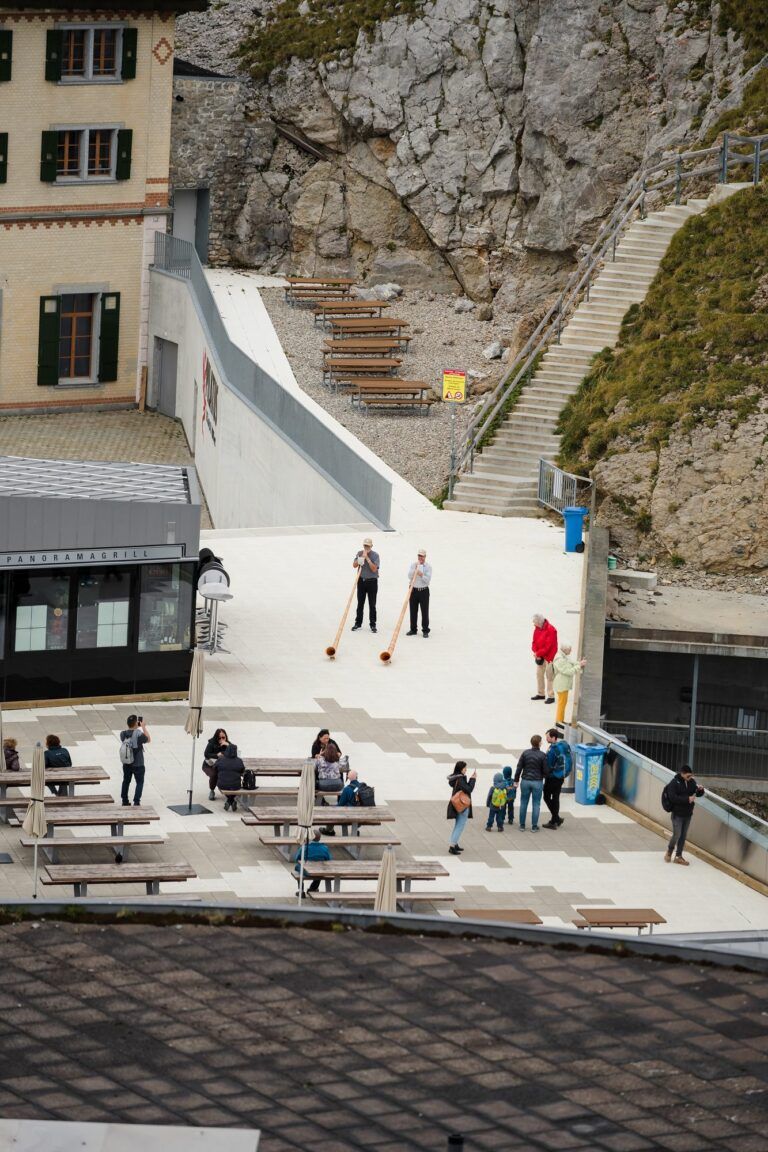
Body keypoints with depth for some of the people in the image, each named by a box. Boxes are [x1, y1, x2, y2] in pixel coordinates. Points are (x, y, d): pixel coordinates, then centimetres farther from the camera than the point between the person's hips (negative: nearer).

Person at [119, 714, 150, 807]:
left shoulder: (123, 733, -7)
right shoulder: (138, 734, -21)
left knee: (126, 781, 19)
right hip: (138, 764, -5)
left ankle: (124, 801, 26)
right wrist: (143, 727, -4)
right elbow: (148, 740, -6)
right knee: (140, 782, 7)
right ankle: (136, 802, -1)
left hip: (126, 764, 5)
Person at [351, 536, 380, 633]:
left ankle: (373, 624, 5)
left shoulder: (375, 555, -6)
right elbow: (354, 565, -2)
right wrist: (361, 558, -15)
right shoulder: (360, 553, 6)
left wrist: (367, 558, -18)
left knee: (372, 604, 0)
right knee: (360, 603, 8)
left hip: (372, 581, -3)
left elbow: (374, 569, -15)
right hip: (361, 581, 3)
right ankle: (358, 623, 16)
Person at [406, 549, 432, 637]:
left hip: (424, 591, -2)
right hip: (413, 590, 2)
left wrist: (422, 575, -23)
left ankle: (425, 631, 4)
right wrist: (415, 569, -15)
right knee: (413, 611, 6)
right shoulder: (413, 565, 7)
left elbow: (428, 579, -7)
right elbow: (409, 576, -4)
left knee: (425, 611, -2)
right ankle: (413, 629, 15)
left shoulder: (428, 567, 1)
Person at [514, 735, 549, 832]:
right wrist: (545, 778, 15)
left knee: (523, 803, 11)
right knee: (536, 804, 7)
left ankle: (522, 825, 14)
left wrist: (516, 780, 7)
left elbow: (519, 768, -2)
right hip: (537, 782, -2)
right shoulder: (542, 755, -10)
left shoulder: (525, 753, -2)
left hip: (525, 781, 2)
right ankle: (534, 826, 8)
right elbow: (545, 771, -6)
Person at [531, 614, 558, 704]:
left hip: (549, 656, -8)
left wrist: (538, 653, -17)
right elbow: (534, 642, 6)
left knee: (549, 676, -5)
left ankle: (551, 696, -1)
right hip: (540, 656, 8)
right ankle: (540, 694, 27)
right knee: (539, 674, 14)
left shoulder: (551, 630, -21)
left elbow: (548, 646, -23)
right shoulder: (537, 629, 3)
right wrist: (536, 653, -10)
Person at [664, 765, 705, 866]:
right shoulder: (674, 783, -15)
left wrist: (700, 790, -13)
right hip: (677, 814, -6)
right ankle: (669, 851, 22)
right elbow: (672, 797, -23)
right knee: (677, 835, -5)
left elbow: (698, 793, 11)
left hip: (688, 814, 6)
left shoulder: (691, 782, 3)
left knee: (683, 836, 9)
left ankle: (678, 856, 18)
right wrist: (687, 799, -27)